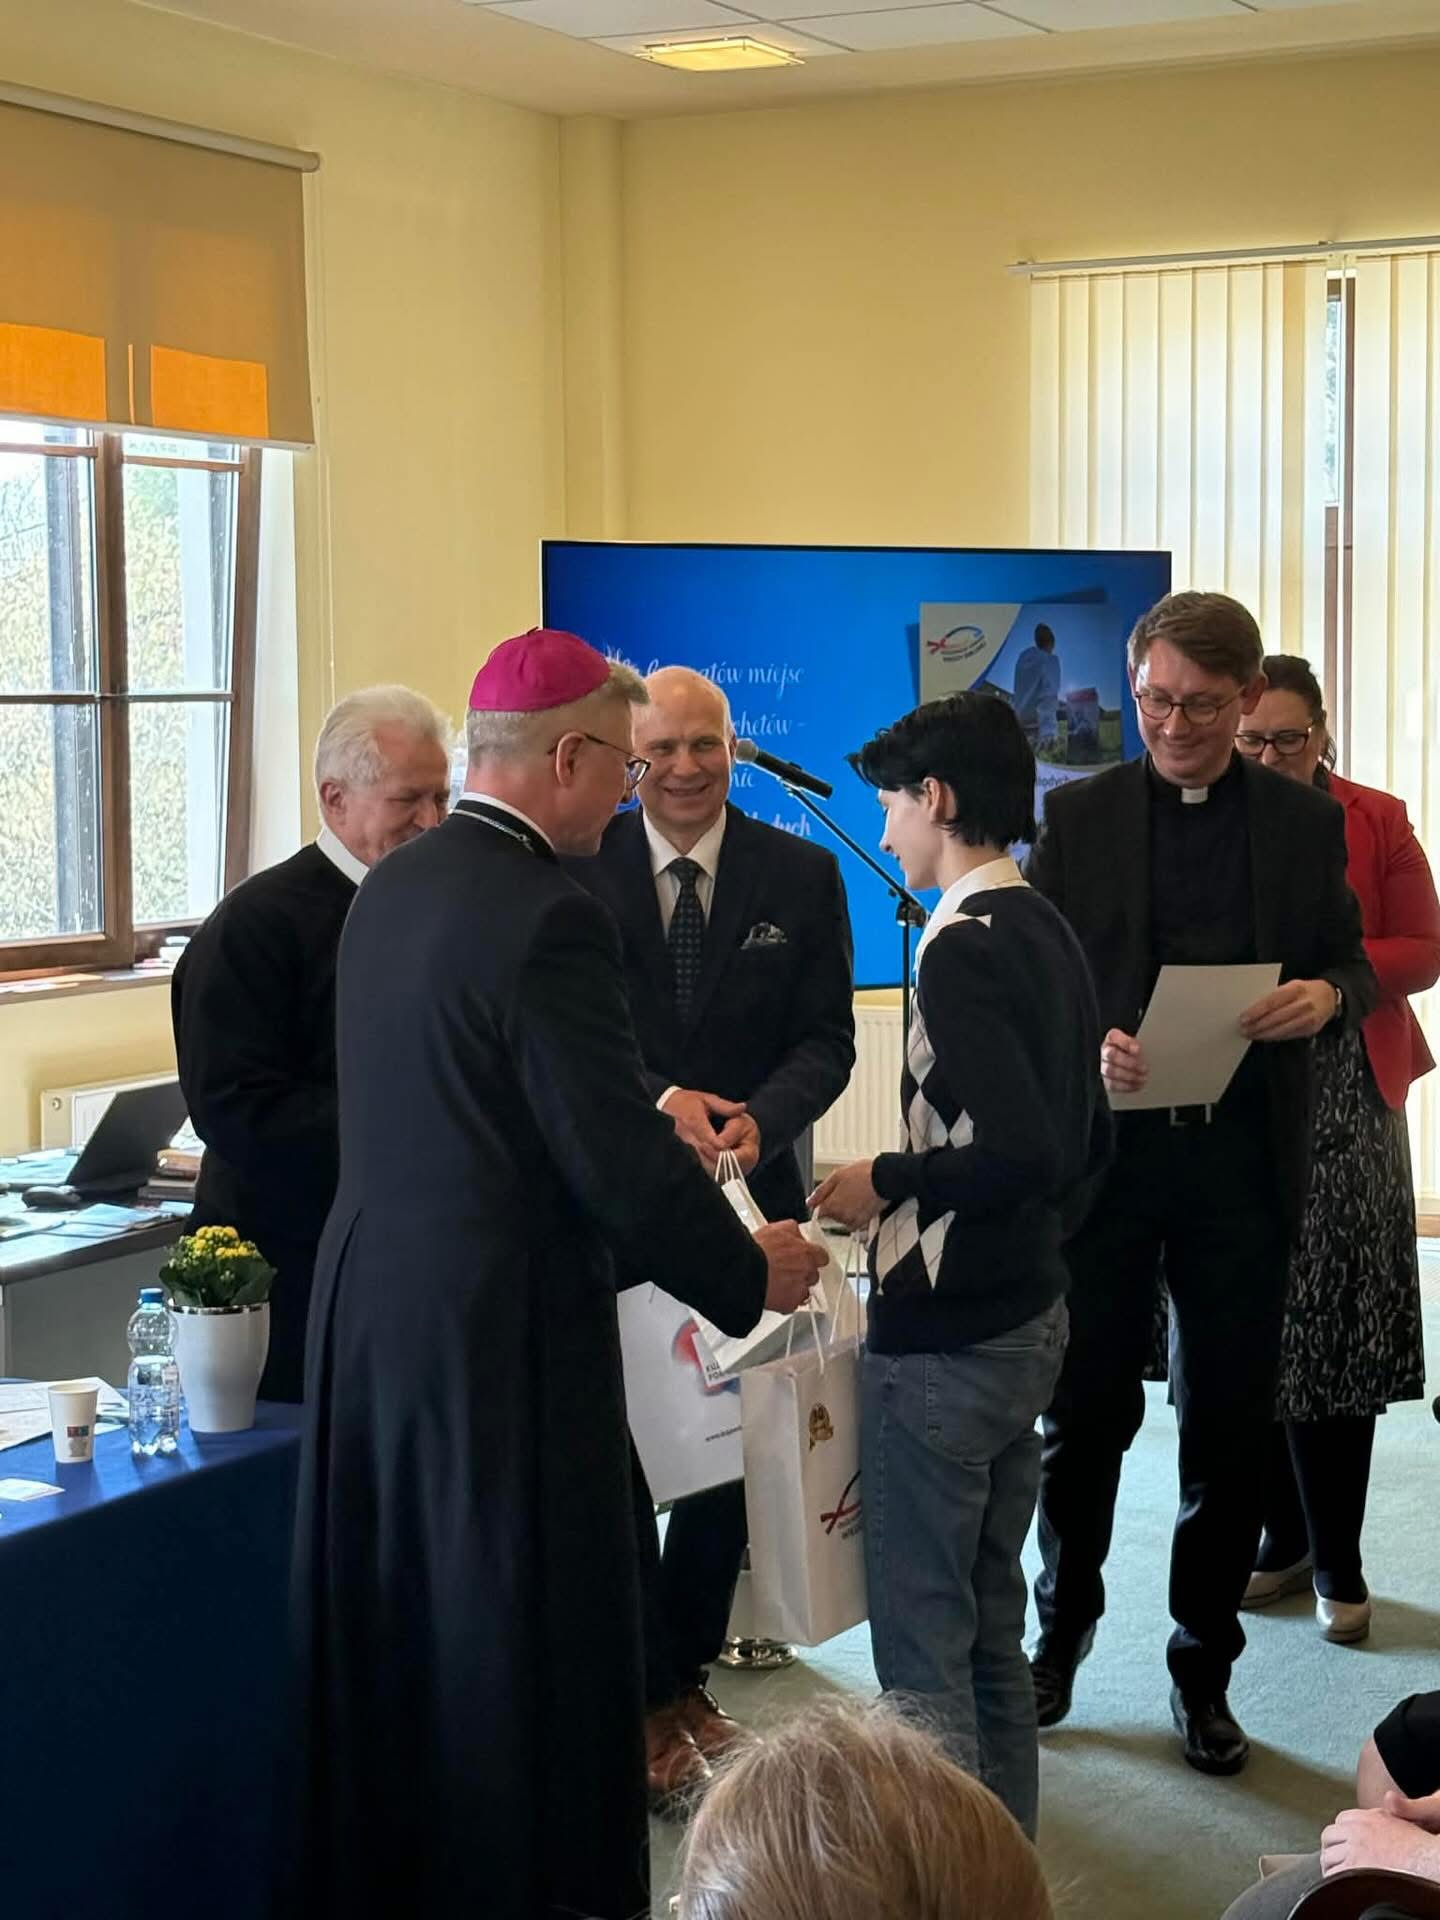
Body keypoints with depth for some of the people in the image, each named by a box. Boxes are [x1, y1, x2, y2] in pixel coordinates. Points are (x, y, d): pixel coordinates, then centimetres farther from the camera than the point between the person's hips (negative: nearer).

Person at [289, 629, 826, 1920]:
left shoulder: (392, 890, 6)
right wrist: (752, 1272, -4)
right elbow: (620, 1163, -20)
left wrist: (655, 1126, 18)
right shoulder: (548, 915, -20)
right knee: (515, 1634, 5)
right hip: (501, 1328, -8)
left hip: (370, 1295, 9)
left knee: (397, 1612, 19)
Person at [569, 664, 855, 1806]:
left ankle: (689, 1671, 30)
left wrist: (756, 1121, -21)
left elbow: (826, 1039, -2)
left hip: (746, 1195, 2)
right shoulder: (578, 876, -4)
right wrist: (660, 1100, -24)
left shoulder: (801, 877, 2)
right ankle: (651, 1700, 16)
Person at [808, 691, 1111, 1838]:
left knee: (921, 1637, -1)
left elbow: (1022, 1150, -27)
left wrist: (890, 1181, -13)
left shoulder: (965, 946, -18)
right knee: (991, 1623, 18)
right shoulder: (1050, 933, 10)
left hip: (942, 1341, -10)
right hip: (1029, 1322, 10)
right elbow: (1085, 1145, 16)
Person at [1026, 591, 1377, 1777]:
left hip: (1245, 1158, 1)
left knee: (1230, 1422, 7)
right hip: (1107, 1148, 0)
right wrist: (1082, 1047, -17)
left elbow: (1351, 968, 9)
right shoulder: (1078, 816, 3)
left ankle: (1204, 1671, 20)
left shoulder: (1307, 822, 5)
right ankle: (1063, 1632, 28)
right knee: (1087, 1410, 7)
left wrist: (1329, 993, -14)